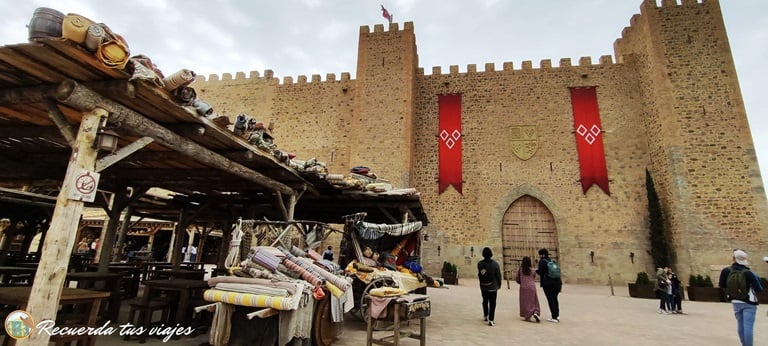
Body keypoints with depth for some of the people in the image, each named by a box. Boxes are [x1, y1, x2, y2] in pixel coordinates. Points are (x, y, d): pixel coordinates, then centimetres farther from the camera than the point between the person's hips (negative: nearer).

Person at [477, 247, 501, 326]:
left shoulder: (479, 264, -8)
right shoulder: (494, 264, -15)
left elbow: (479, 275, 0)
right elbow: (498, 275, -8)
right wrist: (499, 284, 5)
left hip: (483, 287, 3)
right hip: (492, 287, -3)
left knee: (485, 301, 21)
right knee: (492, 303, 5)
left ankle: (485, 316, 38)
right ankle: (491, 320, 2)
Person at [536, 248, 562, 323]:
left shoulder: (542, 261, -5)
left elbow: (540, 272, -10)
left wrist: (536, 270, 12)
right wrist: (560, 284, 21)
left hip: (548, 283, -6)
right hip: (557, 282, 7)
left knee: (551, 300, 0)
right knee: (555, 299, 18)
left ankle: (554, 318, 1)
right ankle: (557, 315, 24)